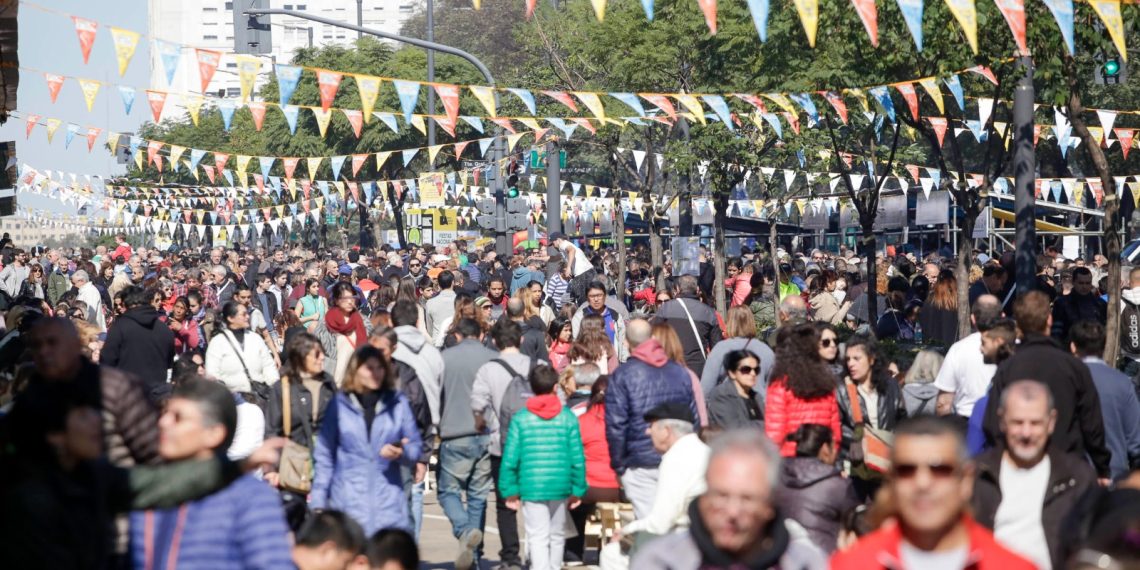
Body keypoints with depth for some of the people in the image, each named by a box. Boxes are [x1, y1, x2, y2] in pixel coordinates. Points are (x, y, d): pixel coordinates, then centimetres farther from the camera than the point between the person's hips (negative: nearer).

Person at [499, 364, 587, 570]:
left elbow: (510, 459, -5)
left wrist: (510, 490, 2)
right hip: (560, 486, 2)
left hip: (531, 487, -2)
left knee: (538, 537, -2)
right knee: (557, 535, 20)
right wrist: (578, 490, 6)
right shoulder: (568, 417, -2)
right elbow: (577, 458, -3)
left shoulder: (521, 418, -4)